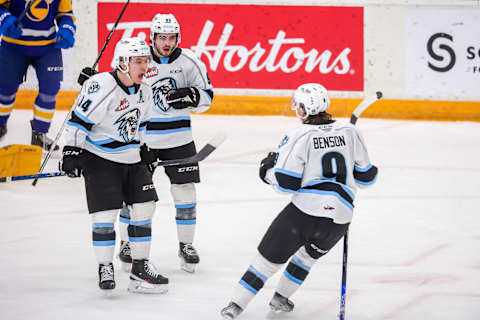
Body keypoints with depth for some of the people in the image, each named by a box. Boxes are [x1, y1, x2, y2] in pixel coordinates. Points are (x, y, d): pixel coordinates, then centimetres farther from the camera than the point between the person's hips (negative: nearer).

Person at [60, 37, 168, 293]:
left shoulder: (144, 91, 4)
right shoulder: (101, 86, -21)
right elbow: (79, 119, -17)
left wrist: (141, 150, 24)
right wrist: (72, 151, -18)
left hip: (130, 158, 7)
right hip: (100, 158, -7)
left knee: (144, 208, 4)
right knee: (105, 212, -11)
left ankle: (141, 267, 13)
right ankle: (105, 268, 4)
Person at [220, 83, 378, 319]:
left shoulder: (299, 136, -5)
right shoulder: (349, 132, 7)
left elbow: (286, 182, -8)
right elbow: (365, 175, 15)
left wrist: (267, 170, 12)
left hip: (305, 211, -4)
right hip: (339, 219, 4)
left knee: (269, 257, 7)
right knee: (309, 254, 32)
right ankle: (281, 298, 34)